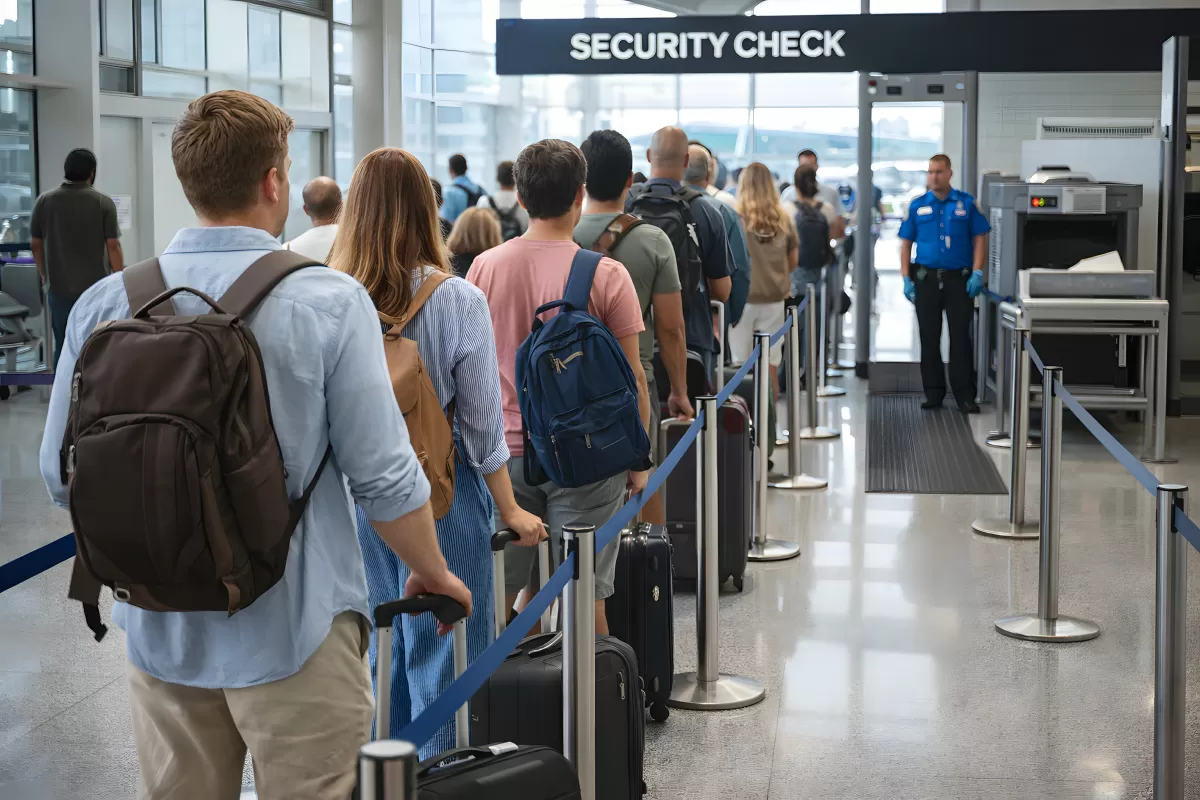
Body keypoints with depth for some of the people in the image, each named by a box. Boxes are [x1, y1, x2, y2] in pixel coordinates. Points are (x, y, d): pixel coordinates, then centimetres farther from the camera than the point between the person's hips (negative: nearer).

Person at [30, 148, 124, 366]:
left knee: (63, 346, 8)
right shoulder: (104, 203, -7)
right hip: (96, 286, -2)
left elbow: (35, 244, 8)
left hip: (60, 287, 2)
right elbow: (113, 246, -7)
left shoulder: (44, 201, 1)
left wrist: (44, 275, 24)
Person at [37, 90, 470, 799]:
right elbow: (383, 476, -13)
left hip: (161, 629, 4)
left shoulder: (105, 305, -4)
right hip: (295, 632, -3)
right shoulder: (330, 302, -13)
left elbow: (64, 475, 2)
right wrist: (436, 575, 5)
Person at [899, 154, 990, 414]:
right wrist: (907, 279, -1)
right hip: (926, 279, 2)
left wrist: (977, 273, -8)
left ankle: (965, 396, 2)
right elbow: (905, 244, 7)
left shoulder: (966, 203, 3)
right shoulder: (917, 206, 6)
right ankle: (933, 393, 14)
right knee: (929, 338, 5)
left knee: (960, 338, -2)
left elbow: (979, 238, 2)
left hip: (959, 279, -2)